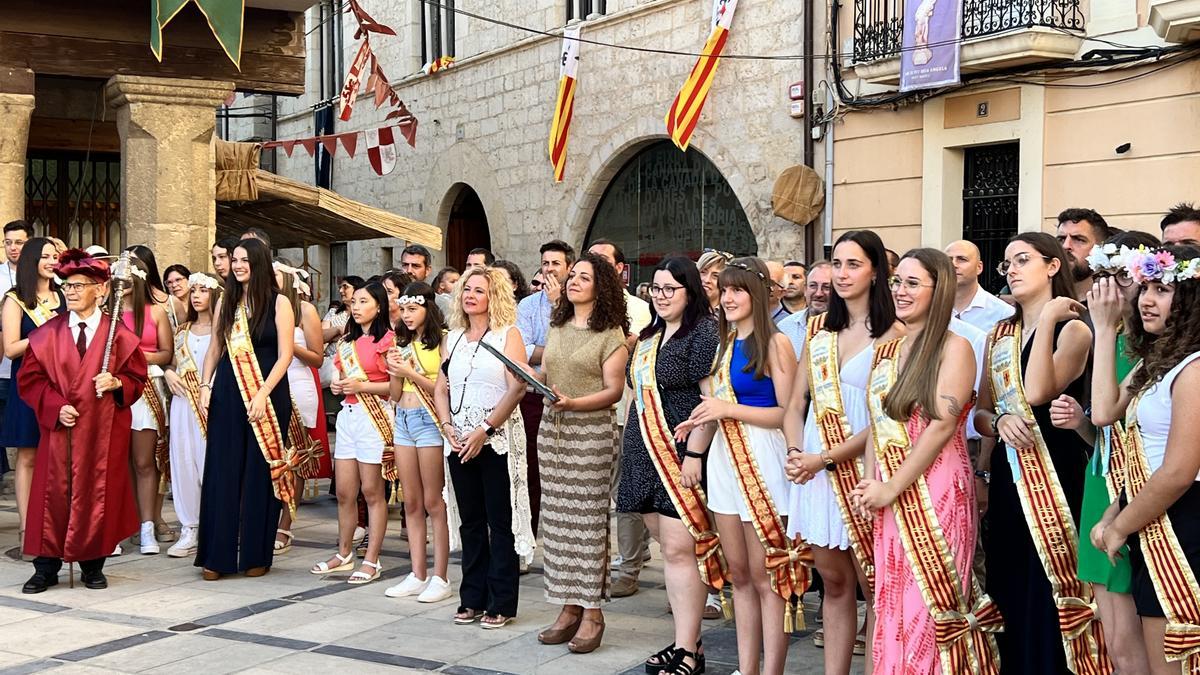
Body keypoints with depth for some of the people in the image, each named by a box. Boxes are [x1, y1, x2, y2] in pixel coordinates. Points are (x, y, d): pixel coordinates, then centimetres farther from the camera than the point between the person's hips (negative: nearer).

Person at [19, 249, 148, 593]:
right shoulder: (47, 334, 4)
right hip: (59, 426, 1)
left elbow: (137, 377, 5)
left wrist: (116, 383, -16)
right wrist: (55, 406, -11)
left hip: (103, 429, -1)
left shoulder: (118, 335, 1)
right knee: (54, 493, 0)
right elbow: (29, 378, 3)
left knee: (97, 493, 4)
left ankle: (93, 566, 16)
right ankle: (46, 567, 9)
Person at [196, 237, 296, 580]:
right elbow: (214, 349, 16)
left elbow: (284, 356, -7)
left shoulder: (278, 303, -2)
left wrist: (262, 394, -15)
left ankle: (257, 555, 10)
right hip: (228, 394, 4)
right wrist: (205, 386, 3)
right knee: (222, 473, 1)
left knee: (259, 474, 1)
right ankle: (217, 555, 7)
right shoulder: (226, 303, 12)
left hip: (267, 395, -4)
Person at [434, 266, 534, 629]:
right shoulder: (453, 337, 14)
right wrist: (448, 426, -3)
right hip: (460, 442, 5)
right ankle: (472, 599, 18)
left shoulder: (508, 334, -3)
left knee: (500, 523, -2)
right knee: (471, 521, 10)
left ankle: (501, 604, 5)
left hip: (497, 440, -5)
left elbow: (517, 387, -13)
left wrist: (484, 430, -17)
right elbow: (440, 388, 14)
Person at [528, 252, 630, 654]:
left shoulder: (611, 334, -4)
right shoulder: (557, 327, 15)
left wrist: (572, 402, -23)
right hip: (552, 428, 6)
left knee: (588, 521, -4)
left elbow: (613, 391, -10)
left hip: (591, 431, -6)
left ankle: (592, 613, 4)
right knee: (557, 520, 6)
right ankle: (569, 608, 14)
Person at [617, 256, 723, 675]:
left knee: (679, 550, -10)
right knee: (669, 548, 10)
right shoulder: (649, 336, 17)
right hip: (646, 453, 8)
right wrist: (633, 448, 19)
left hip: (682, 456, -8)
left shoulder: (704, 333, -8)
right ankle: (686, 639, 18)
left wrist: (694, 454, -20)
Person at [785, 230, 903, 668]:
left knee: (873, 586, 1)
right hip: (814, 469, 5)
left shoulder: (893, 335, -6)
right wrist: (795, 452, -4)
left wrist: (825, 458, -13)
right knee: (834, 583, 11)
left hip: (863, 467, -5)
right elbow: (796, 403, 13)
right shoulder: (819, 329, 12)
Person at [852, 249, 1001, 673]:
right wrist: (869, 484, 1)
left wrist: (892, 487, -14)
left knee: (930, 606, -3)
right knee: (894, 604, 10)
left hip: (936, 494, -6)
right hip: (890, 499, 7)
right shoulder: (886, 351, 14)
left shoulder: (953, 347, -7)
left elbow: (943, 424, -14)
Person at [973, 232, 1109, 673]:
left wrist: (1047, 318, -16)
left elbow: (1036, 393, -20)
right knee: (1010, 596, 10)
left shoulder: (1073, 329, -4)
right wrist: (999, 422, -10)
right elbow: (980, 411, 13)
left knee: (1050, 601, -4)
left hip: (1056, 475, -6)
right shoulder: (1000, 335, 15)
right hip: (1007, 477, 6)